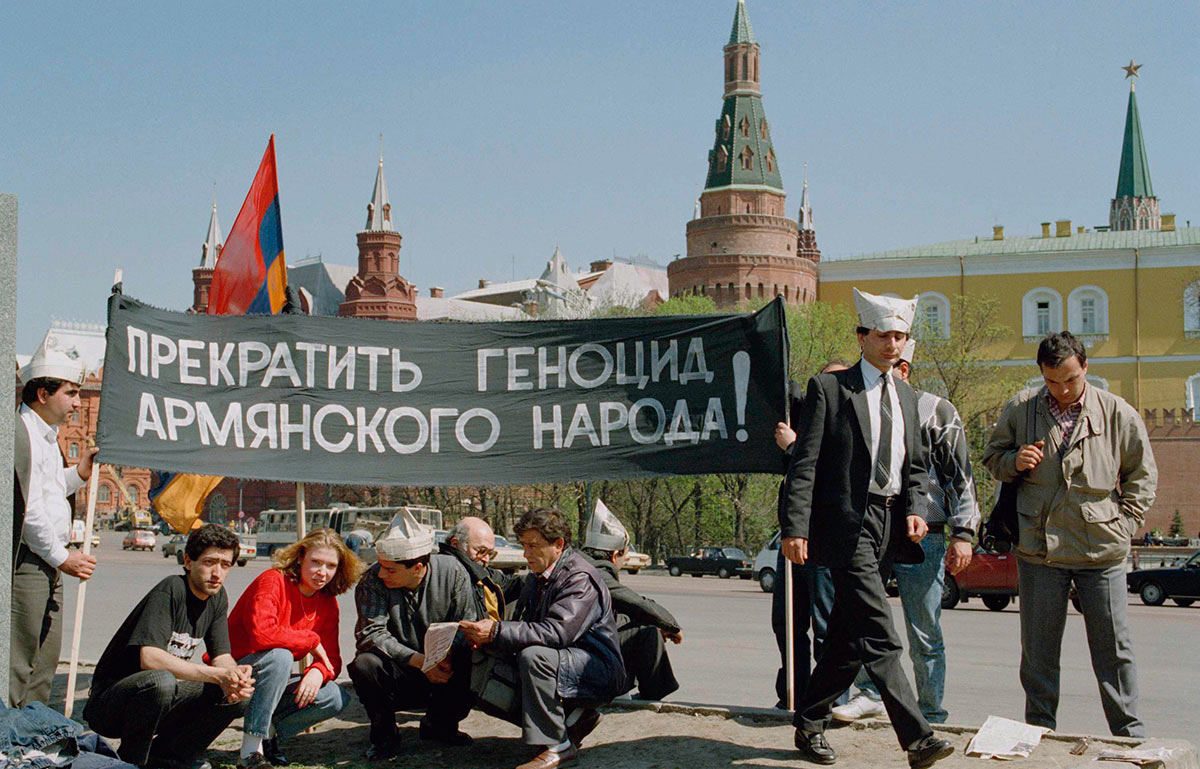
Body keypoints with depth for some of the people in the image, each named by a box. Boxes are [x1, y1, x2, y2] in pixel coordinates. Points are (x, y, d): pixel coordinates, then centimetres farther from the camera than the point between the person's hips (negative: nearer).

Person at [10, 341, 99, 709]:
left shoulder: (46, 436, 19)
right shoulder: (20, 433, -13)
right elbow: (27, 507, -18)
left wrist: (78, 473, 13)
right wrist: (61, 556, -14)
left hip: (47, 563, 10)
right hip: (25, 562, -10)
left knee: (44, 663, 13)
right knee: (17, 663, -8)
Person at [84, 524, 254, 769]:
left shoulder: (216, 597, 4)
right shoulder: (171, 590, -20)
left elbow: (221, 657, 4)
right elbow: (150, 657, -31)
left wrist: (236, 674, -21)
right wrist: (217, 674, -34)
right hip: (108, 701, -7)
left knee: (237, 695, -9)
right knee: (160, 681, -38)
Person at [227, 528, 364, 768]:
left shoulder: (328, 602, 3)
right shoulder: (273, 581, -19)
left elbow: (331, 658, 2)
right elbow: (262, 633, -35)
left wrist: (318, 671, -23)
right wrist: (312, 640, -22)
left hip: (274, 681, 7)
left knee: (337, 699, -11)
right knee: (280, 656, -36)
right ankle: (251, 749, -31)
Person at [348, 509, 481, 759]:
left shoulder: (452, 572, -10)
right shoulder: (373, 581, -13)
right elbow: (371, 633, -23)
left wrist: (447, 656, -33)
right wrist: (420, 661, -31)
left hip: (441, 676, 1)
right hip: (398, 677, -1)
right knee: (364, 665, -31)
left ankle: (439, 724, 2)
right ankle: (384, 734, -4)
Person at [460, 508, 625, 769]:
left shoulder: (580, 578, -17)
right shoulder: (539, 577, 11)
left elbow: (557, 632, -29)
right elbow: (525, 626, 8)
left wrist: (497, 632, -32)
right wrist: (486, 637, -13)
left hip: (601, 673, -9)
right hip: (568, 664, 9)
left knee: (533, 656, -32)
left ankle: (557, 747, -22)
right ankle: (574, 716, 7)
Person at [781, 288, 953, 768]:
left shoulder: (906, 396, 17)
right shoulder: (829, 388, -3)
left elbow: (915, 466, 22)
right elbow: (804, 464, -7)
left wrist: (915, 509, 3)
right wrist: (796, 528, -14)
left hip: (887, 525, 7)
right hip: (846, 525, -7)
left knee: (847, 639, 12)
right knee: (879, 639, -12)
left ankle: (810, 724, 26)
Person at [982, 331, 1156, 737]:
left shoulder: (1117, 414, 1)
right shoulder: (1020, 409, 4)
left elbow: (1142, 475, 11)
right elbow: (992, 457, 16)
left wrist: (1123, 524, 1)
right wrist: (1014, 462, -7)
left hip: (1101, 550, -1)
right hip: (1039, 548, 1)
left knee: (1113, 648, 3)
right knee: (1038, 650, 6)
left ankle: (1130, 734, 13)